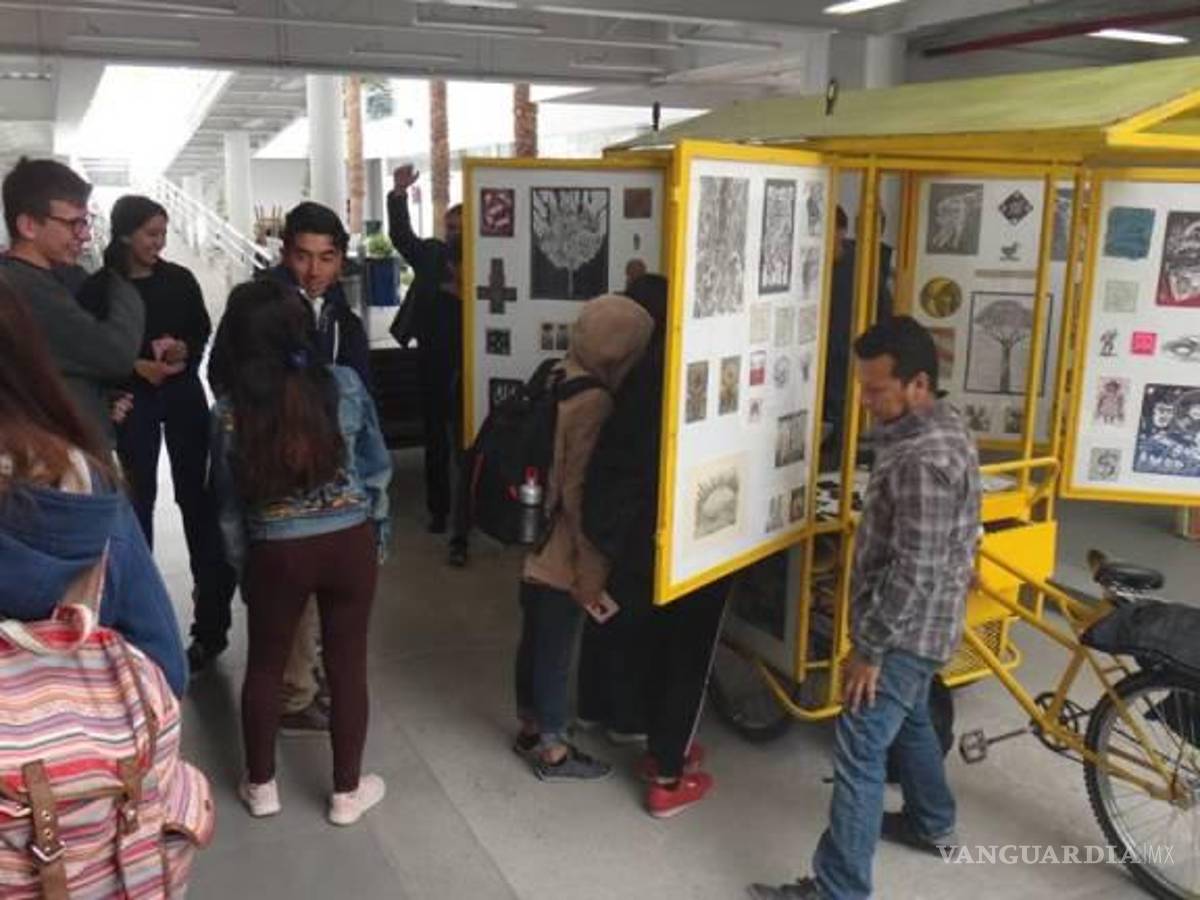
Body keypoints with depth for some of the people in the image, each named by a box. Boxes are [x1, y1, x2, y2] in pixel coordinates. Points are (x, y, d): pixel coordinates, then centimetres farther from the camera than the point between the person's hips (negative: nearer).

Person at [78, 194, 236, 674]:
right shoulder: (97, 288, -5)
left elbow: (202, 330, 7)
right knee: (138, 499, 6)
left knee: (195, 495, 1)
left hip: (184, 395, 1)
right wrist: (136, 366, -18)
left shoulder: (179, 279, 2)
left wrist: (184, 350, -13)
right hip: (131, 401, -1)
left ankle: (211, 620, 7)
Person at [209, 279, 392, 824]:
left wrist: (241, 567, 14)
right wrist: (378, 536, 12)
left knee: (264, 666, 19)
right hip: (350, 544, 1)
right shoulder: (345, 385, -9)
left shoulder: (230, 411, -9)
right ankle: (347, 791, 26)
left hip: (275, 553, 0)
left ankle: (261, 786, 34)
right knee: (347, 665, 12)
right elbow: (377, 469, -1)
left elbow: (229, 505, 1)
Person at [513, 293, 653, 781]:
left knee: (534, 641, 21)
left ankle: (530, 729, 38)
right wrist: (592, 572, -17)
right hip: (562, 555, -9)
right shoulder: (593, 403, -23)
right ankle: (553, 752, 22)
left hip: (533, 544, 9)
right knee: (555, 651, 6)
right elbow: (582, 497, -23)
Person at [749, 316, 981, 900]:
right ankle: (932, 824, 48)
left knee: (858, 754, -6)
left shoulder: (924, 459, -28)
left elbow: (914, 569, -28)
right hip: (919, 624, 11)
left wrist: (869, 648, -22)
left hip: (906, 630, -11)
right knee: (910, 721, 28)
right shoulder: (938, 428, 6)